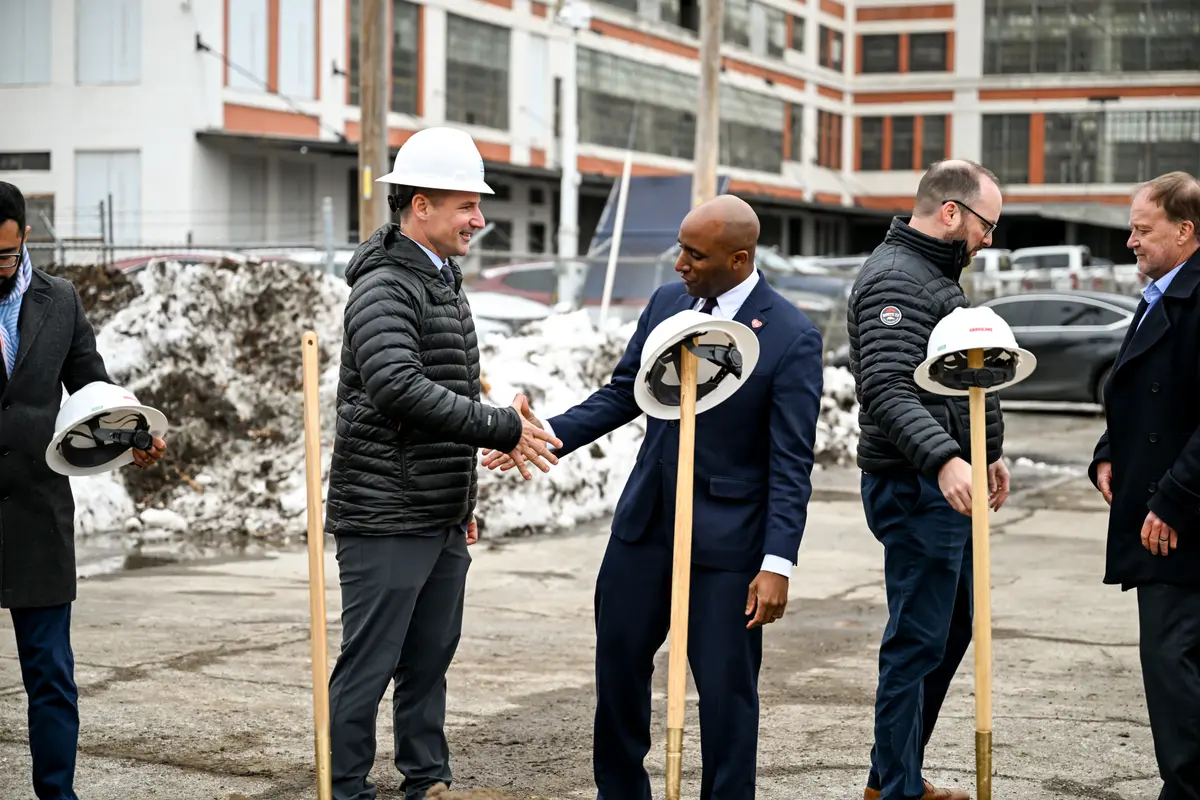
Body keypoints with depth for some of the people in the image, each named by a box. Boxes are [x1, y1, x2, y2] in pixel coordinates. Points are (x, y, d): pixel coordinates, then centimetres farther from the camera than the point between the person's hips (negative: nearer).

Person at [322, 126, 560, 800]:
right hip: (387, 518, -9)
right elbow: (399, 389, -27)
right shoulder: (384, 287, -13)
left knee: (430, 662, 14)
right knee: (368, 666, -4)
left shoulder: (445, 283, 17)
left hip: (443, 522, 9)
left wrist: (465, 503, 23)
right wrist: (502, 429, -24)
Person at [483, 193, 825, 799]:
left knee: (725, 687, 2)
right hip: (645, 521, 6)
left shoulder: (792, 337, -14)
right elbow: (622, 394, 11)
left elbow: (791, 465, -14)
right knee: (617, 660, 14)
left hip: (725, 539, -6)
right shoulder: (667, 302, 4)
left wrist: (777, 564, -19)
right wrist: (550, 433, -4)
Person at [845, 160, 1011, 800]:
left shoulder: (932, 275, 18)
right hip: (915, 489, -11)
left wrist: (987, 452, 30)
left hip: (944, 486, 11)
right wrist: (944, 459, -39)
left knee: (953, 628, 18)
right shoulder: (896, 279, -16)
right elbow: (887, 390, -28)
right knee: (918, 641, -5)